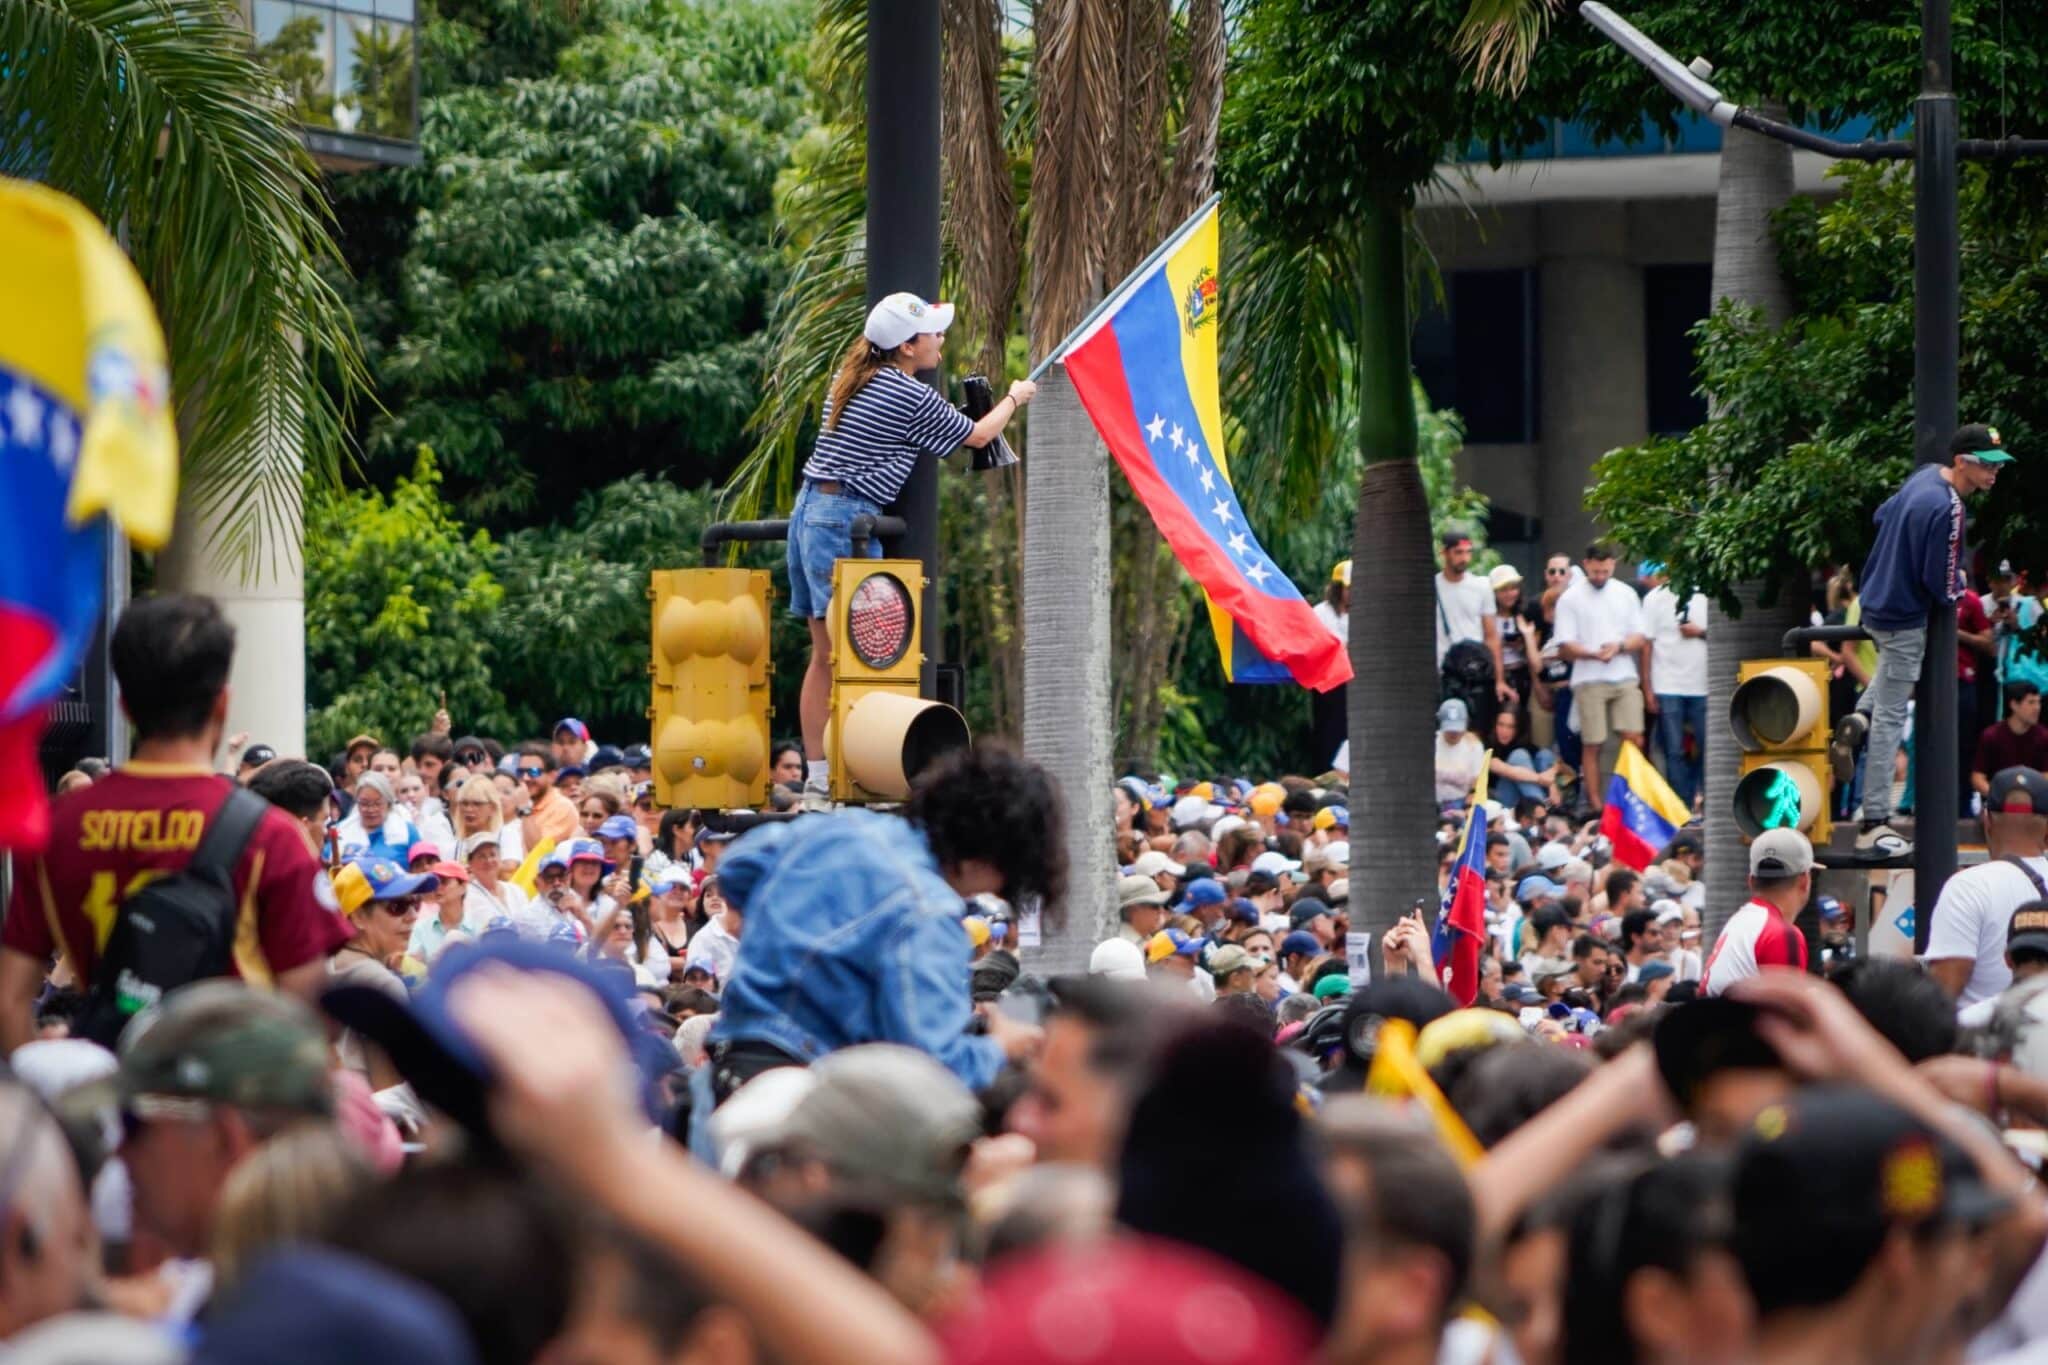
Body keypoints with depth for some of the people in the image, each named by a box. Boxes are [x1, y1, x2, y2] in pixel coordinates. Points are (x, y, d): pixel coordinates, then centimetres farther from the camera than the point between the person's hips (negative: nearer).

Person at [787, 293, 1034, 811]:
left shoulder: (850, 376, 14)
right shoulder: (913, 398, -9)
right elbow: (976, 436, 6)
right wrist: (1014, 399, 26)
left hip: (808, 509, 9)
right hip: (845, 519, -9)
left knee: (825, 654, 9)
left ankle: (816, 778, 9)